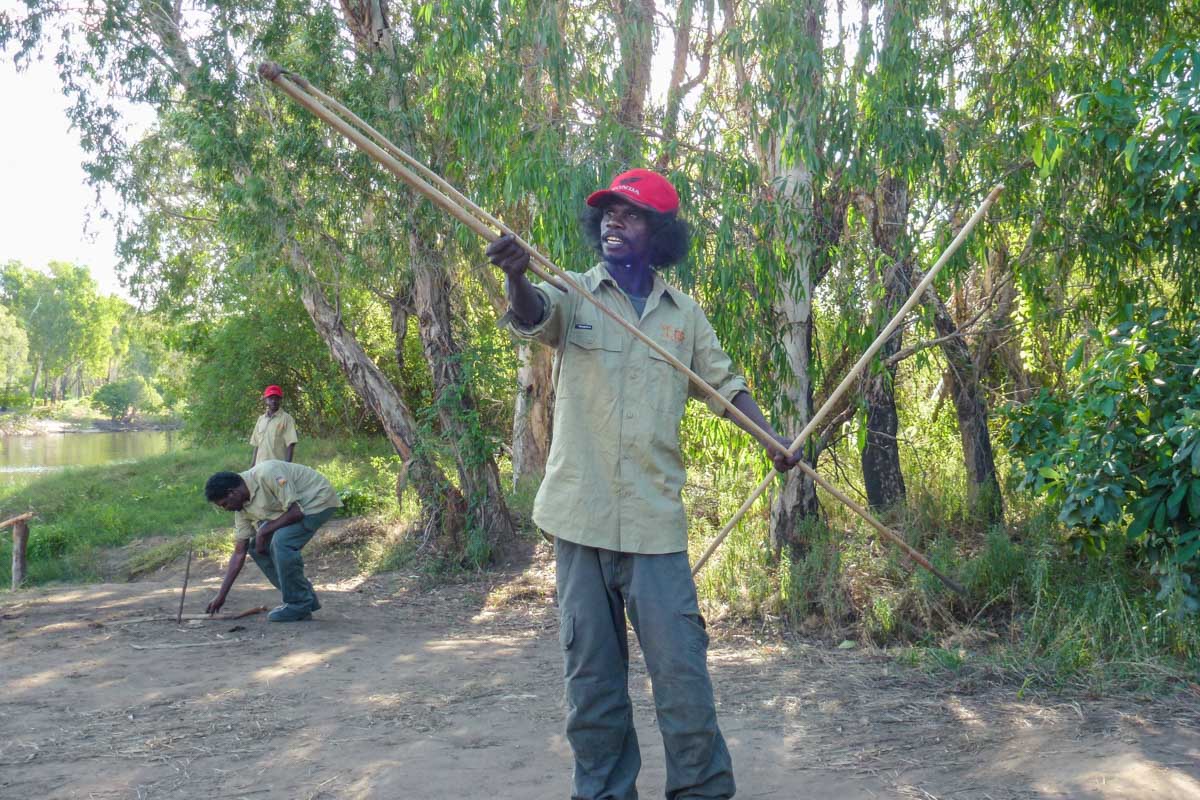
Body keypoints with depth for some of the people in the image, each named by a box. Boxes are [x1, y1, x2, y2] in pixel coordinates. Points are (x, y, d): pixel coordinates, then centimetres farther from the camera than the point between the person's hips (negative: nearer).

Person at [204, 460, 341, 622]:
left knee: (282, 541, -27)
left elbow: (296, 512, -29)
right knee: (256, 546, 1)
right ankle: (306, 597, 9)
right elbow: (239, 553, 2)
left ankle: (299, 605, -11)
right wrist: (221, 595, 1)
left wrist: (264, 531, -20)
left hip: (318, 500, -9)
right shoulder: (243, 506, -2)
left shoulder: (267, 474, -29)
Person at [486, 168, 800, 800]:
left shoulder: (684, 315, 10)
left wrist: (772, 439, 5)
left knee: (681, 669, -3)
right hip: (581, 515, 0)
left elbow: (724, 383, 18)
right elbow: (532, 314, -19)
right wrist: (516, 275, -41)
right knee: (591, 676, 7)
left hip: (655, 520, 1)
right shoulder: (574, 295, 3)